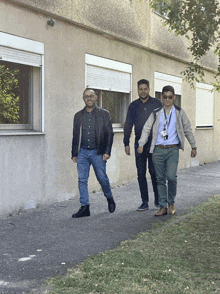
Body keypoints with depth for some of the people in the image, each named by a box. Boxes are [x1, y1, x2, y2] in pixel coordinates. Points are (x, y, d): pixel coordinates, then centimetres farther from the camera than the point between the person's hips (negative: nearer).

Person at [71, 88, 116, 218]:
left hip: (97, 152, -3)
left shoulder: (104, 114, 4)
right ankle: (85, 207, 3)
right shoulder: (78, 116, 13)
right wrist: (74, 153, 11)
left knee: (102, 178, 1)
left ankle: (110, 199, 27)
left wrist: (107, 151, -8)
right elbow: (75, 136, 16)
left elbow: (109, 134, 0)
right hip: (82, 152, 3)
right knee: (82, 180, -2)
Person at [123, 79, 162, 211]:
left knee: (154, 171, -3)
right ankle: (145, 202, 10)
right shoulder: (133, 106, 9)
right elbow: (128, 125, 12)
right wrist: (126, 143, 7)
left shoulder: (157, 104, 3)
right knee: (141, 173, 3)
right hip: (139, 143, 3)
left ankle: (158, 199, 13)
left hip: (154, 142, -2)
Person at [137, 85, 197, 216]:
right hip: (158, 150, 2)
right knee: (160, 179, 4)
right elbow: (147, 128, 8)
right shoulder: (156, 113, 10)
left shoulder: (179, 113, 8)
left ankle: (171, 203, 7)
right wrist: (141, 144, -4)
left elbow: (188, 130, 14)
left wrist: (194, 147, 16)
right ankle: (163, 207, 12)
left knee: (171, 177, -16)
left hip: (173, 150, -2)